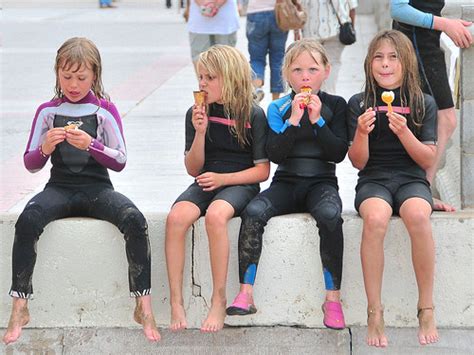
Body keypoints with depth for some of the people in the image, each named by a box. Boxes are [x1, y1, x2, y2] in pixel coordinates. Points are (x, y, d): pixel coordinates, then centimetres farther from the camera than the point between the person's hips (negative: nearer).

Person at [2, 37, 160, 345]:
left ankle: (144, 307, -23)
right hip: (59, 188, 1)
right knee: (28, 220, -33)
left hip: (97, 188, -1)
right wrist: (45, 148, -14)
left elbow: (120, 162, -1)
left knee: (135, 220, -31)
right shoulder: (47, 111, 9)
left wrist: (91, 144, -19)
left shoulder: (105, 110, 5)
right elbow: (30, 165, 8)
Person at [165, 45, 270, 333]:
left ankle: (219, 302, -28)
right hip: (206, 182, 4)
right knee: (176, 217, -30)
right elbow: (193, 169, 8)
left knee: (215, 215, -37)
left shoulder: (253, 114, -3)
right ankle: (176, 304, -26)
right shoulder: (197, 113, 6)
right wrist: (200, 133, -8)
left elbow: (262, 170, -2)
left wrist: (223, 178, -14)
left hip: (240, 184, -3)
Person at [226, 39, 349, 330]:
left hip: (321, 182, -1)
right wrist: (293, 120, -13)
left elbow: (339, 153, -3)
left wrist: (318, 120, -12)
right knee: (254, 212, -29)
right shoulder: (278, 108, 8)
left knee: (330, 215, -35)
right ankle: (246, 295, -30)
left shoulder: (335, 105, 6)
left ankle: (333, 298, -29)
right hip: (286, 182, 2)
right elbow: (275, 154, -4)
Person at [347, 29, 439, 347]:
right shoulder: (359, 103, 7)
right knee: (376, 219, -37)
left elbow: (428, 160, 1)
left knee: (418, 216, -37)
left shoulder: (424, 104, 6)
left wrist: (404, 131, -15)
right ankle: (375, 315, -30)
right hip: (373, 181, 0)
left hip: (412, 180, 0)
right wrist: (362, 132, -15)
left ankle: (427, 310, -25)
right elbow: (358, 162, 5)